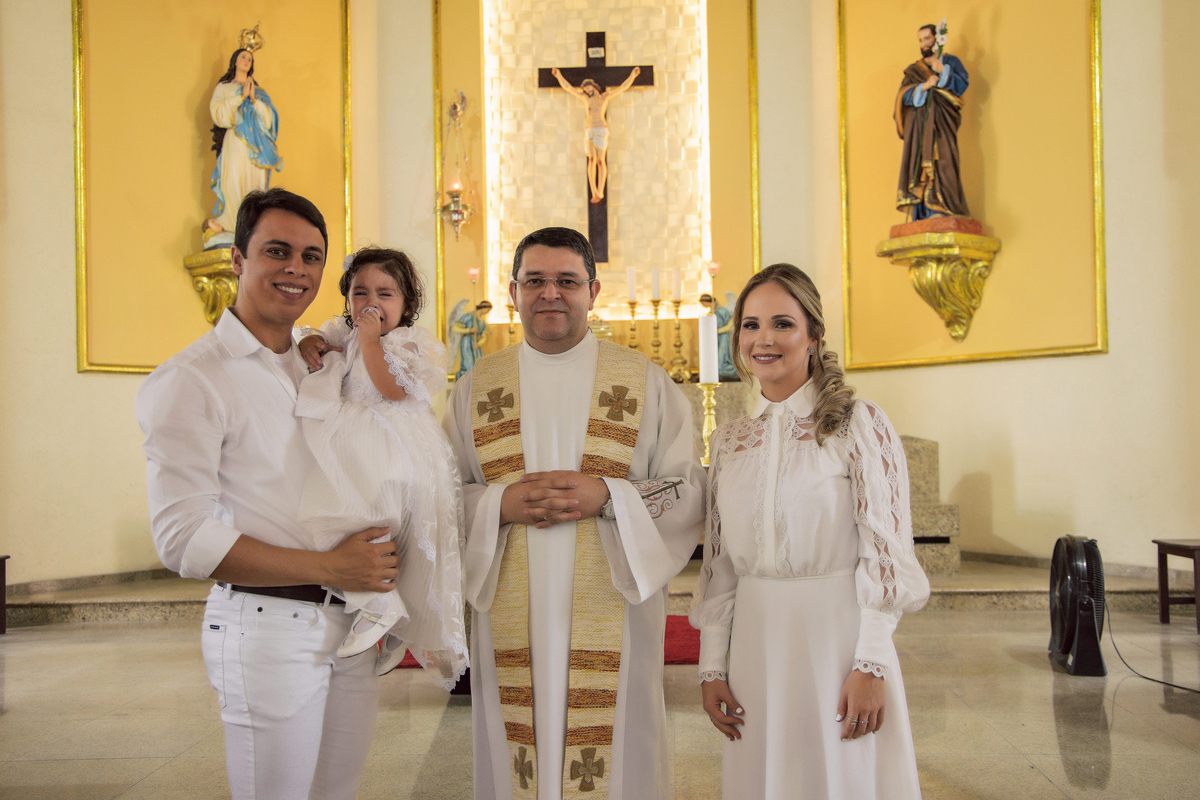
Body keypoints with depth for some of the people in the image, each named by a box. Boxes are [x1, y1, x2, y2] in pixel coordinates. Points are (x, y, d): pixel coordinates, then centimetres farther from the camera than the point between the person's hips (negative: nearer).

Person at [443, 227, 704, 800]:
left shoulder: (645, 382, 4)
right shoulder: (475, 387, 9)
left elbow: (691, 492, 1)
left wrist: (606, 497, -15)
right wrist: (500, 504, -11)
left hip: (613, 620, -1)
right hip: (511, 622, 2)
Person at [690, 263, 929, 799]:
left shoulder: (858, 424, -5)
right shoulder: (729, 440, 8)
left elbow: (884, 553, -8)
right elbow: (718, 563, 10)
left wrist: (871, 666, -13)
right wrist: (712, 666, 7)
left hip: (838, 639, -4)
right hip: (756, 647, 4)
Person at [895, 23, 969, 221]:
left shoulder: (950, 61, 15)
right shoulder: (913, 70, 22)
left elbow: (962, 84, -2)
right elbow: (903, 95, 5)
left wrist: (943, 71, -14)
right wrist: (924, 86, -11)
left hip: (941, 122, -3)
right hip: (918, 124, 3)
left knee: (940, 160, -17)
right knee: (918, 163, -7)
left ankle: (940, 209, -23)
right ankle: (920, 213, -13)